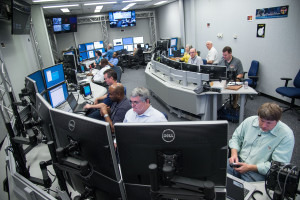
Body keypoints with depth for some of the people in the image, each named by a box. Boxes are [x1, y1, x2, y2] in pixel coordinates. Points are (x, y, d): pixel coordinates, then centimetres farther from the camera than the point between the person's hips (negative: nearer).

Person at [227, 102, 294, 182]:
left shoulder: (286, 135, -11)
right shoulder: (250, 121, 2)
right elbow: (236, 137, 16)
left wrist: (250, 168, -20)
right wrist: (234, 154, -3)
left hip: (259, 172, -4)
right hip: (238, 161, 4)